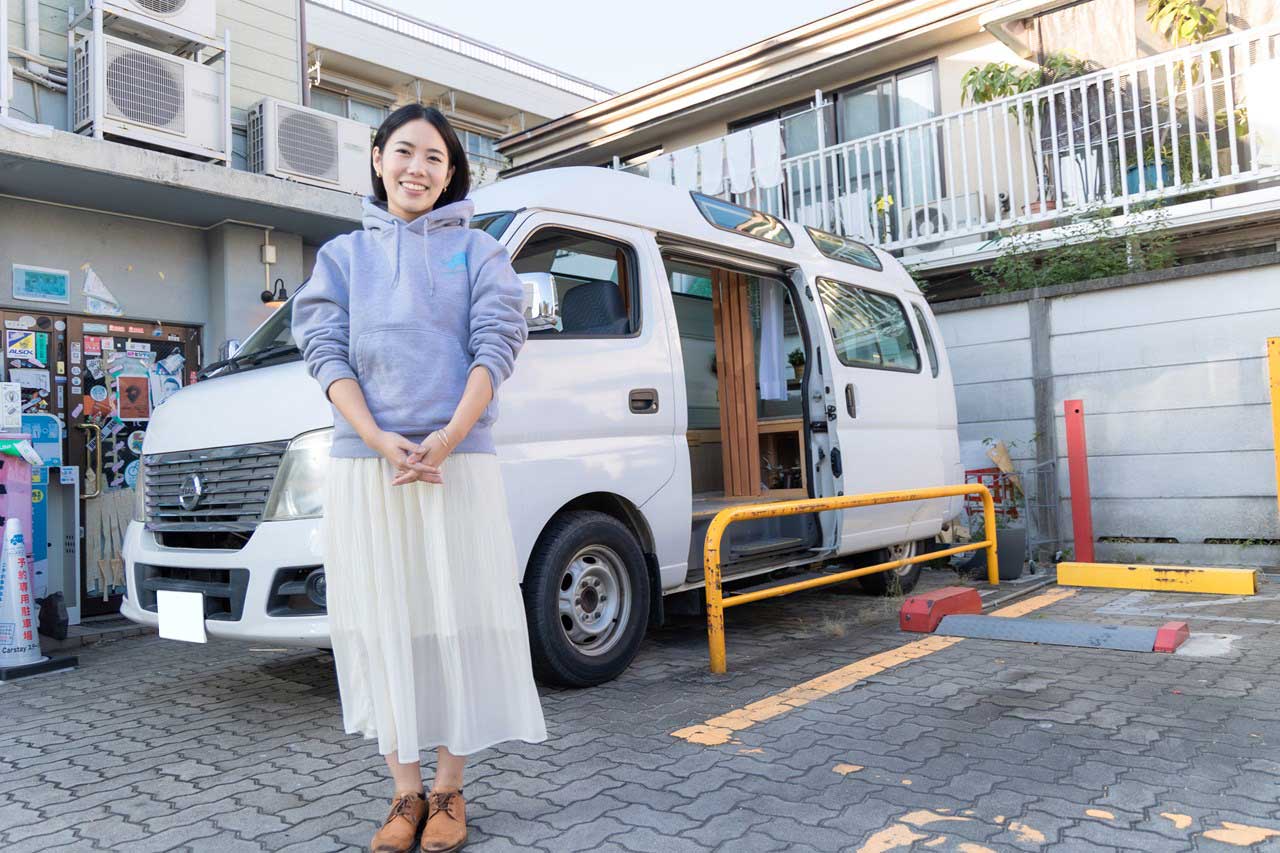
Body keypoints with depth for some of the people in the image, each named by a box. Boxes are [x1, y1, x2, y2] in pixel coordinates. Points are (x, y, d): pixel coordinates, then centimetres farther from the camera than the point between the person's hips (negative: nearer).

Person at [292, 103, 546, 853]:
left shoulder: (478, 251, 10)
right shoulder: (343, 255, 13)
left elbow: (496, 348, -1)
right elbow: (325, 351, 3)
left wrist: (446, 438, -16)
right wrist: (381, 441, -14)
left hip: (459, 463, -1)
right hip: (363, 466, 2)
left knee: (456, 620, 2)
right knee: (383, 625, 4)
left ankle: (449, 792, 16)